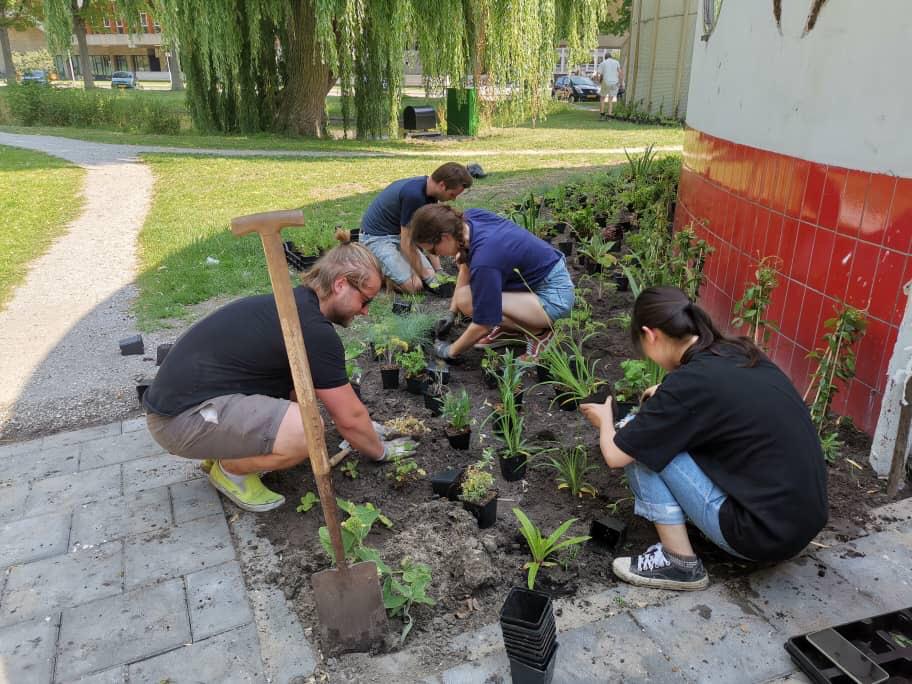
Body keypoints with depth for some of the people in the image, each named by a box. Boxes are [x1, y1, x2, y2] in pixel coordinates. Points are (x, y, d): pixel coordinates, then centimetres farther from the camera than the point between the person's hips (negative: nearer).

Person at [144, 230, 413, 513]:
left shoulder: (297, 302, 10)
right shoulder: (314, 330, -19)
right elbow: (349, 418, -9)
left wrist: (364, 426, 31)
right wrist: (381, 451, 9)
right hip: (182, 416, -10)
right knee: (306, 431, -26)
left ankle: (223, 449, 15)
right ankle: (229, 468, 2)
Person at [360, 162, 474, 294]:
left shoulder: (429, 192, -4)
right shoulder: (414, 194, -31)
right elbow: (407, 243, -23)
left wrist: (437, 270, 0)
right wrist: (426, 275, -13)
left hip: (397, 234, 9)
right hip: (376, 236, -9)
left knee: (428, 273, 6)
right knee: (414, 285, -17)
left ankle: (383, 264, 17)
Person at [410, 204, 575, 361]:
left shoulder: (483, 262, -32)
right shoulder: (470, 217, -9)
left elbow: (482, 324, -21)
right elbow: (466, 266, 8)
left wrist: (450, 351, -6)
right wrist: (451, 312, 11)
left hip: (554, 296, -9)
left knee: (466, 301, -22)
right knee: (463, 258, 9)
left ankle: (537, 332, -3)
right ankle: (511, 329, 13)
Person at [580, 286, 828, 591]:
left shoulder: (688, 382, -18)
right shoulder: (741, 353, 4)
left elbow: (615, 455, -7)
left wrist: (604, 420, 13)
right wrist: (667, 397, 32)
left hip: (766, 532, -8)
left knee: (642, 444, -4)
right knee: (668, 434, 18)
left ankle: (680, 563, 5)